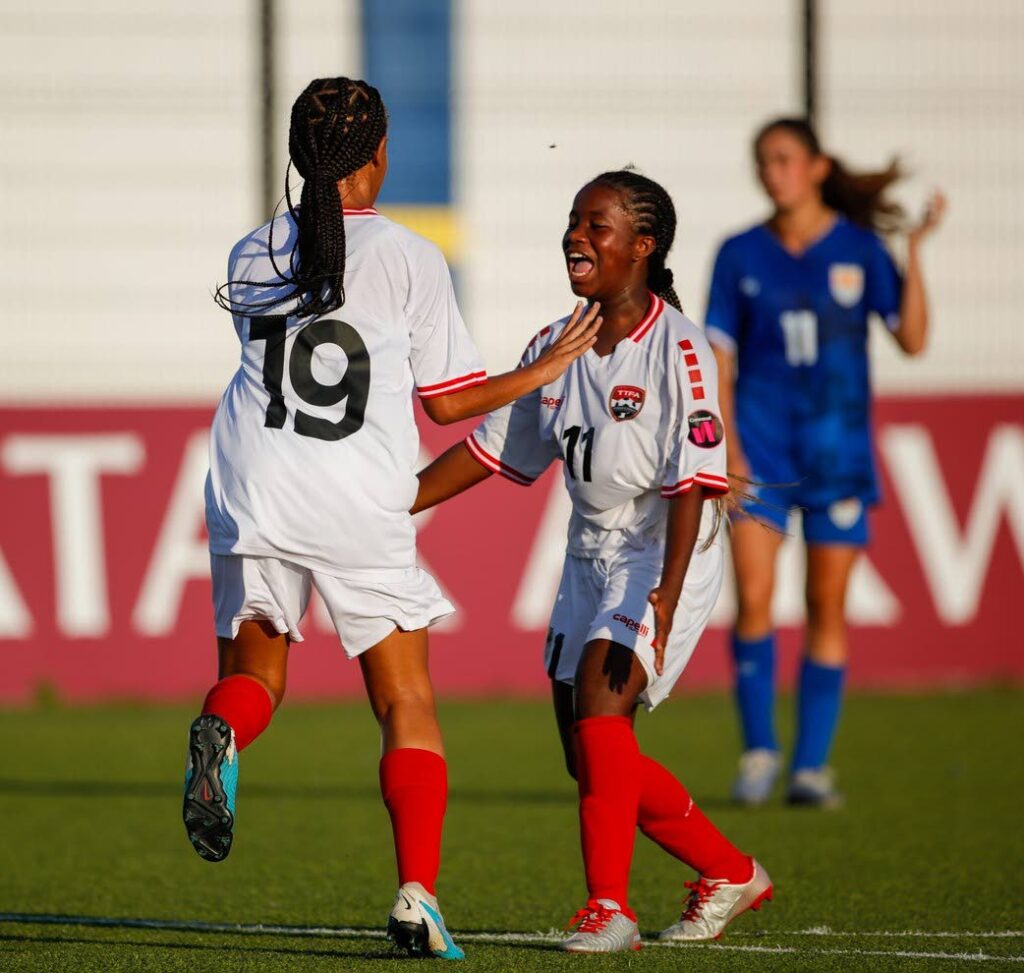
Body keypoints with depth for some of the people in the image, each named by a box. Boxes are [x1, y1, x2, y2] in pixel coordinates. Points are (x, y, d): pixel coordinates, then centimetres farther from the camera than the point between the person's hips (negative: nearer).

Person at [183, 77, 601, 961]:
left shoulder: (254, 258, 7)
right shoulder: (409, 258, -3)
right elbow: (448, 400, 2)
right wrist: (546, 370, 16)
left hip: (254, 494, 2)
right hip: (362, 509, -2)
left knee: (253, 673, 18)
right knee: (408, 705, 7)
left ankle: (222, 732, -19)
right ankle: (417, 893, -5)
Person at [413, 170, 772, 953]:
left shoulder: (678, 348, -16)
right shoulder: (557, 348, 5)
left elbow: (692, 482, -22)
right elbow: (491, 448, 13)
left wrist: (668, 594, -31)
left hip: (665, 556, -8)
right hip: (591, 557, 8)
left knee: (599, 693, -26)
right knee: (591, 755, 7)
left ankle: (610, 908, -23)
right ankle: (730, 874, 26)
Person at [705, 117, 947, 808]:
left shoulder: (859, 248, 2)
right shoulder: (740, 256, 4)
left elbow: (913, 338, -5)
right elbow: (720, 356, 5)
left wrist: (915, 251, -13)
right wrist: (727, 444, -6)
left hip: (838, 447, 0)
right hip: (761, 448, 0)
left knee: (828, 607, 1)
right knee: (752, 599, -12)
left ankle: (812, 765, 9)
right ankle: (759, 751, 2)